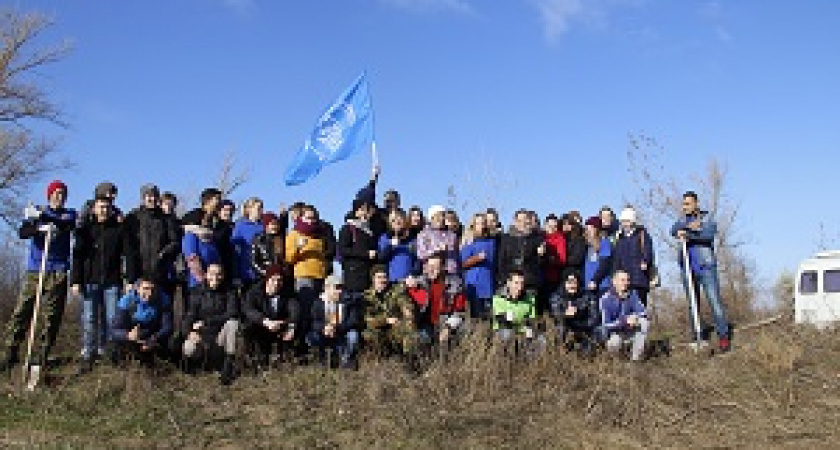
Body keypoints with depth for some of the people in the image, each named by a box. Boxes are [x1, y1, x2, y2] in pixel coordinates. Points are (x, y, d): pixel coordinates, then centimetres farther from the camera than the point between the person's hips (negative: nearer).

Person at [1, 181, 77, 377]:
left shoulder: (70, 214, 13)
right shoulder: (36, 212, 14)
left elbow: (65, 225, -11)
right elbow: (22, 233, -4)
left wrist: (41, 216, -23)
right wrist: (40, 228, -24)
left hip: (58, 273, -1)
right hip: (34, 271, 1)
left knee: (50, 317, -5)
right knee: (21, 312, -4)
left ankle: (38, 360, 0)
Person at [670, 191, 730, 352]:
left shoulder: (707, 218, 4)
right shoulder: (683, 220, 15)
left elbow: (710, 232, -16)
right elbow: (673, 230, -6)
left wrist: (688, 235, -20)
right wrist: (689, 225, -21)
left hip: (706, 266, -4)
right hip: (688, 268, 4)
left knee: (714, 301, -10)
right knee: (692, 304, 6)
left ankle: (723, 336, -4)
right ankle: (697, 338, 13)